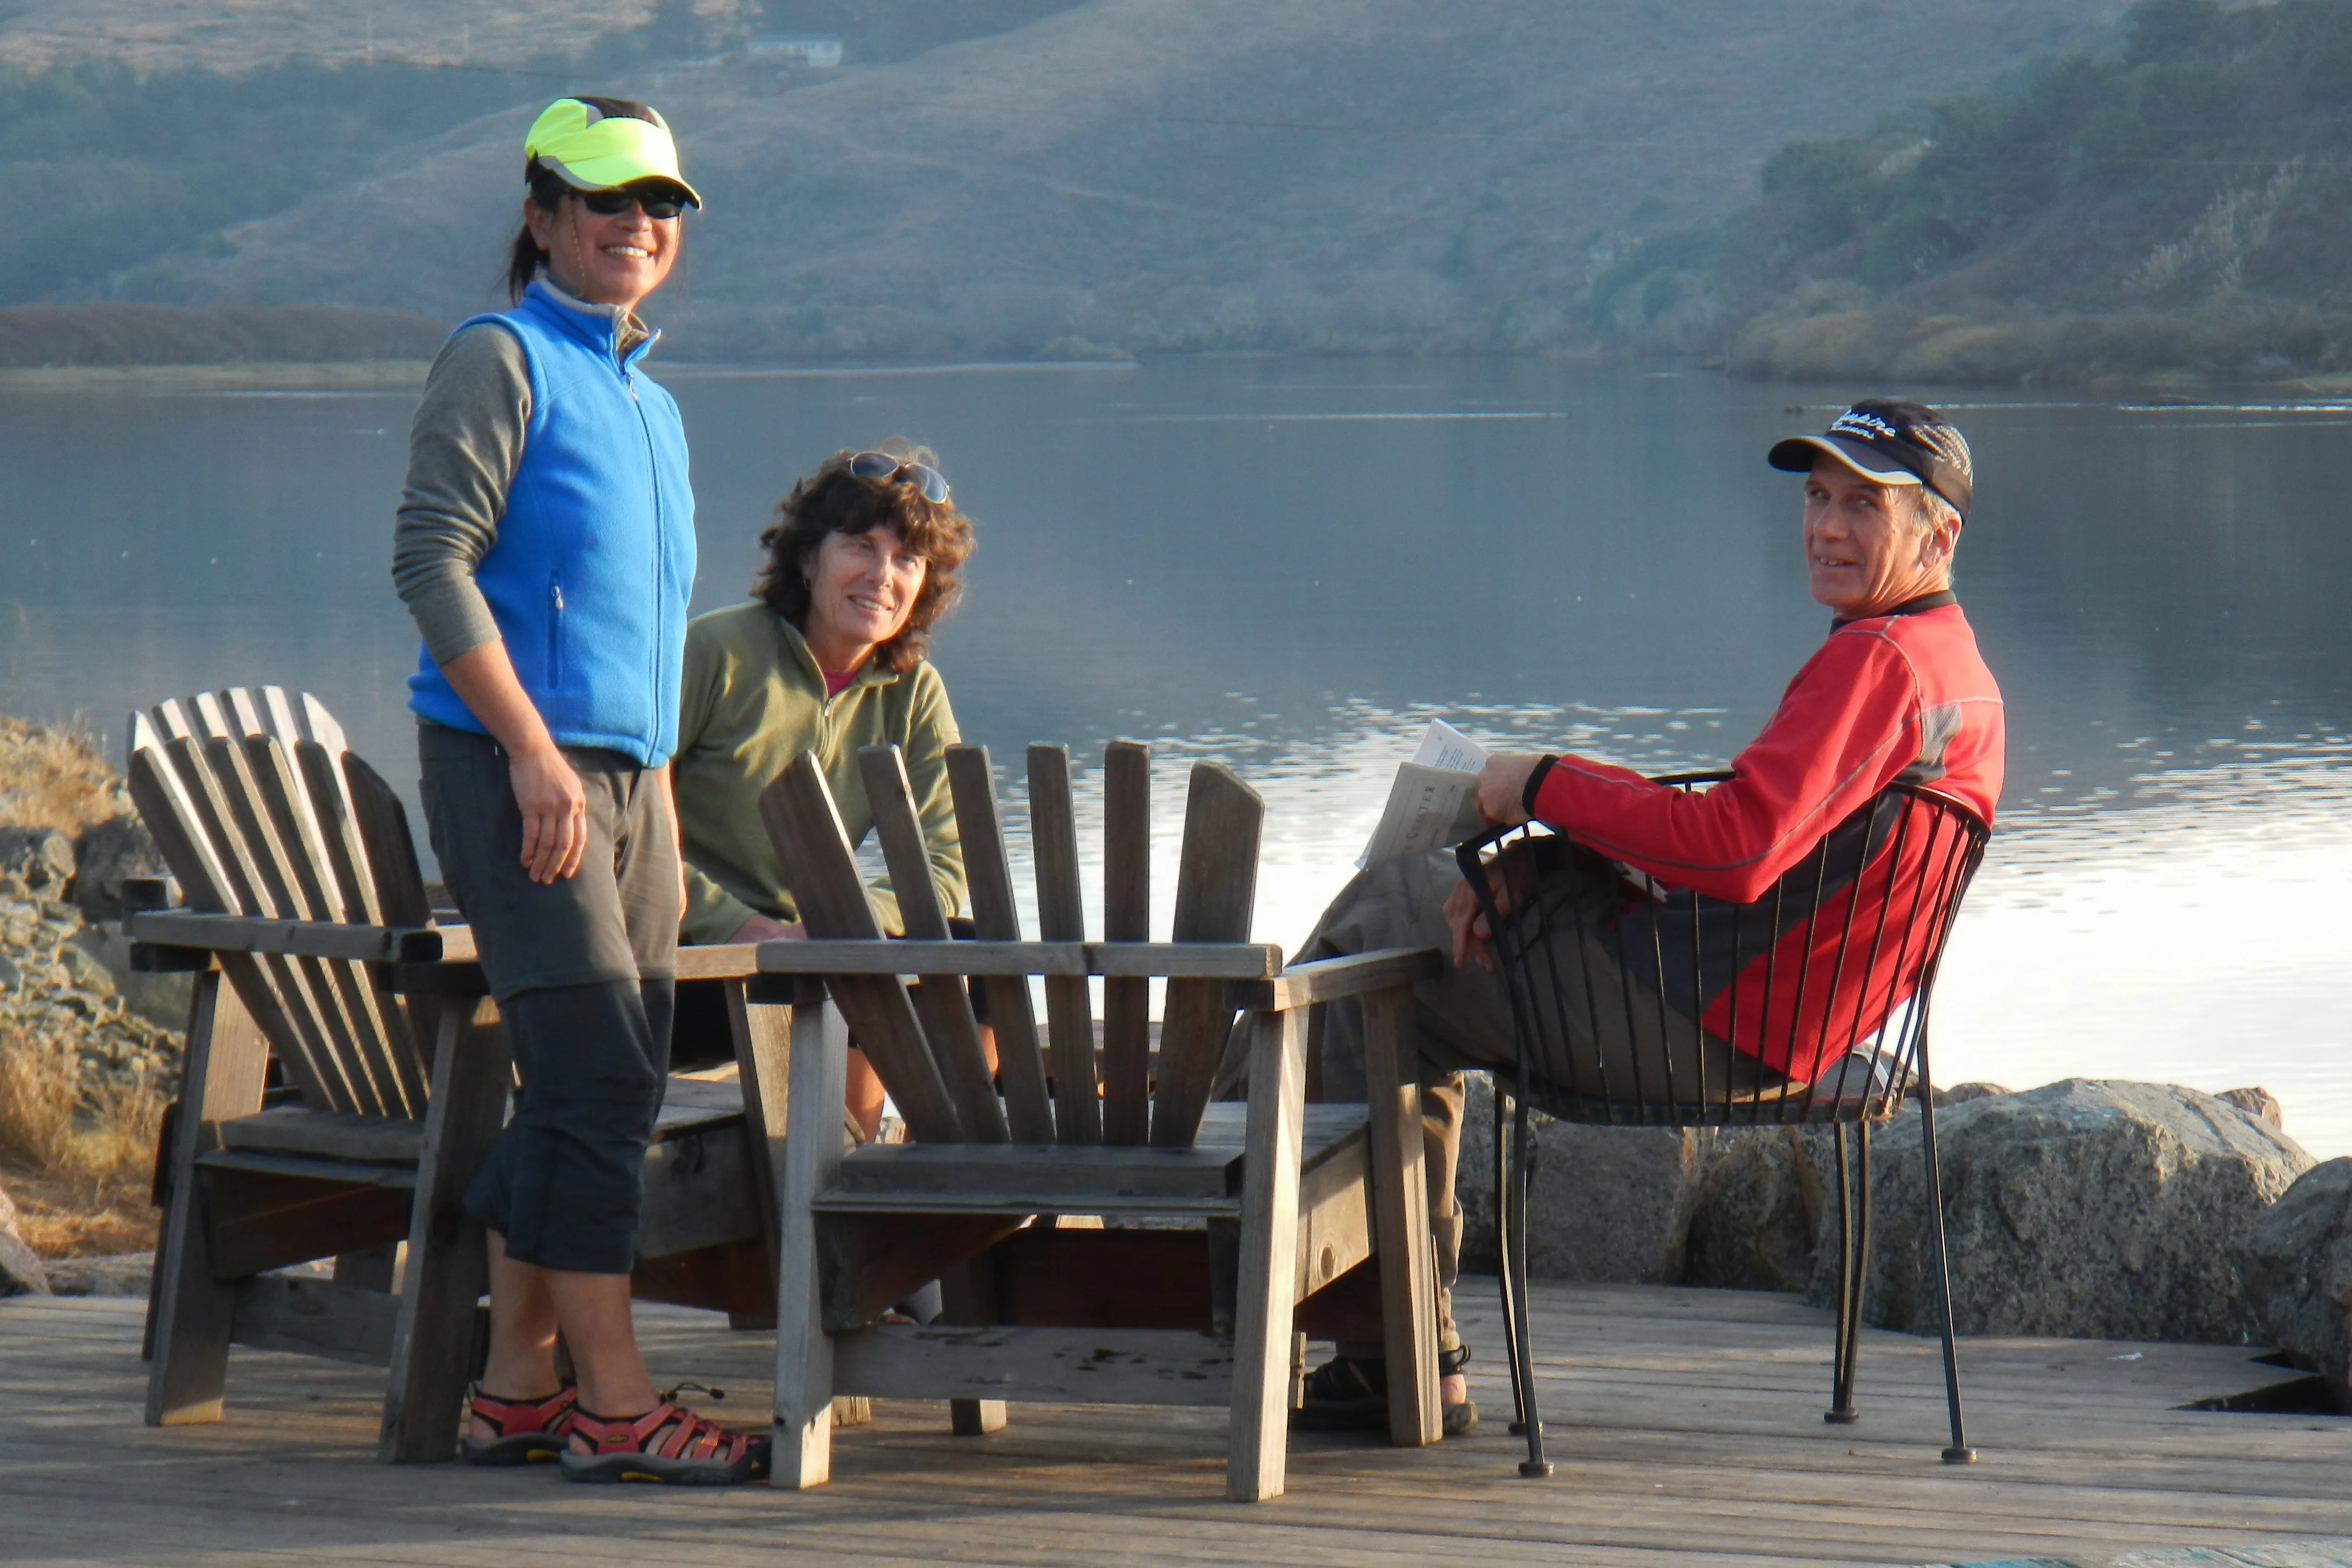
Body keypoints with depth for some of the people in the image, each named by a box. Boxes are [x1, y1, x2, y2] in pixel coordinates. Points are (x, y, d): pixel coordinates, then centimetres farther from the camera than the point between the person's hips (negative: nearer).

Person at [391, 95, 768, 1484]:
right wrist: (532, 750, -19)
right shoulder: (502, 362, -4)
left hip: (620, 776, 9)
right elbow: (432, 559, -13)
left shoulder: (650, 404, 21)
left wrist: (663, 813, 19)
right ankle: (613, 1404, -12)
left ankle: (516, 1392, 14)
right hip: (515, 767, -9)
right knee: (597, 1078, -13)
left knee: (595, 1093, 7)